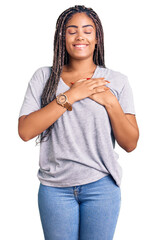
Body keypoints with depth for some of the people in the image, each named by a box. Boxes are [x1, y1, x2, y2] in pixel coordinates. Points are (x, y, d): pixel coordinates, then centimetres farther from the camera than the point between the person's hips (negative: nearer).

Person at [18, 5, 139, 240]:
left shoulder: (116, 81, 1)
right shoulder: (44, 77, 1)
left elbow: (130, 144, 1)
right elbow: (25, 131, -11)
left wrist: (111, 102, -12)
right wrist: (70, 96, -15)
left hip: (101, 185, 0)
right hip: (54, 187, 0)